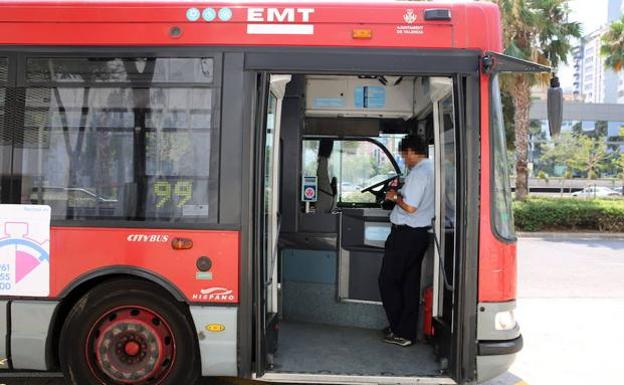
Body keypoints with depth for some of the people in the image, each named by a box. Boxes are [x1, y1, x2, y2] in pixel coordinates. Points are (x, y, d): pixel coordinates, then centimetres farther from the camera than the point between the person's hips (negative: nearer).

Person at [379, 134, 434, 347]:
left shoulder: (419, 172, -18)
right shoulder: (432, 170, 12)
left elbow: (410, 207, -24)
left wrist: (395, 197, -7)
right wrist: (400, 193, 13)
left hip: (405, 234, -9)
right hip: (421, 233, 10)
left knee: (388, 281, 2)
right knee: (410, 283, 14)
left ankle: (401, 333, 7)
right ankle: (408, 331, 22)